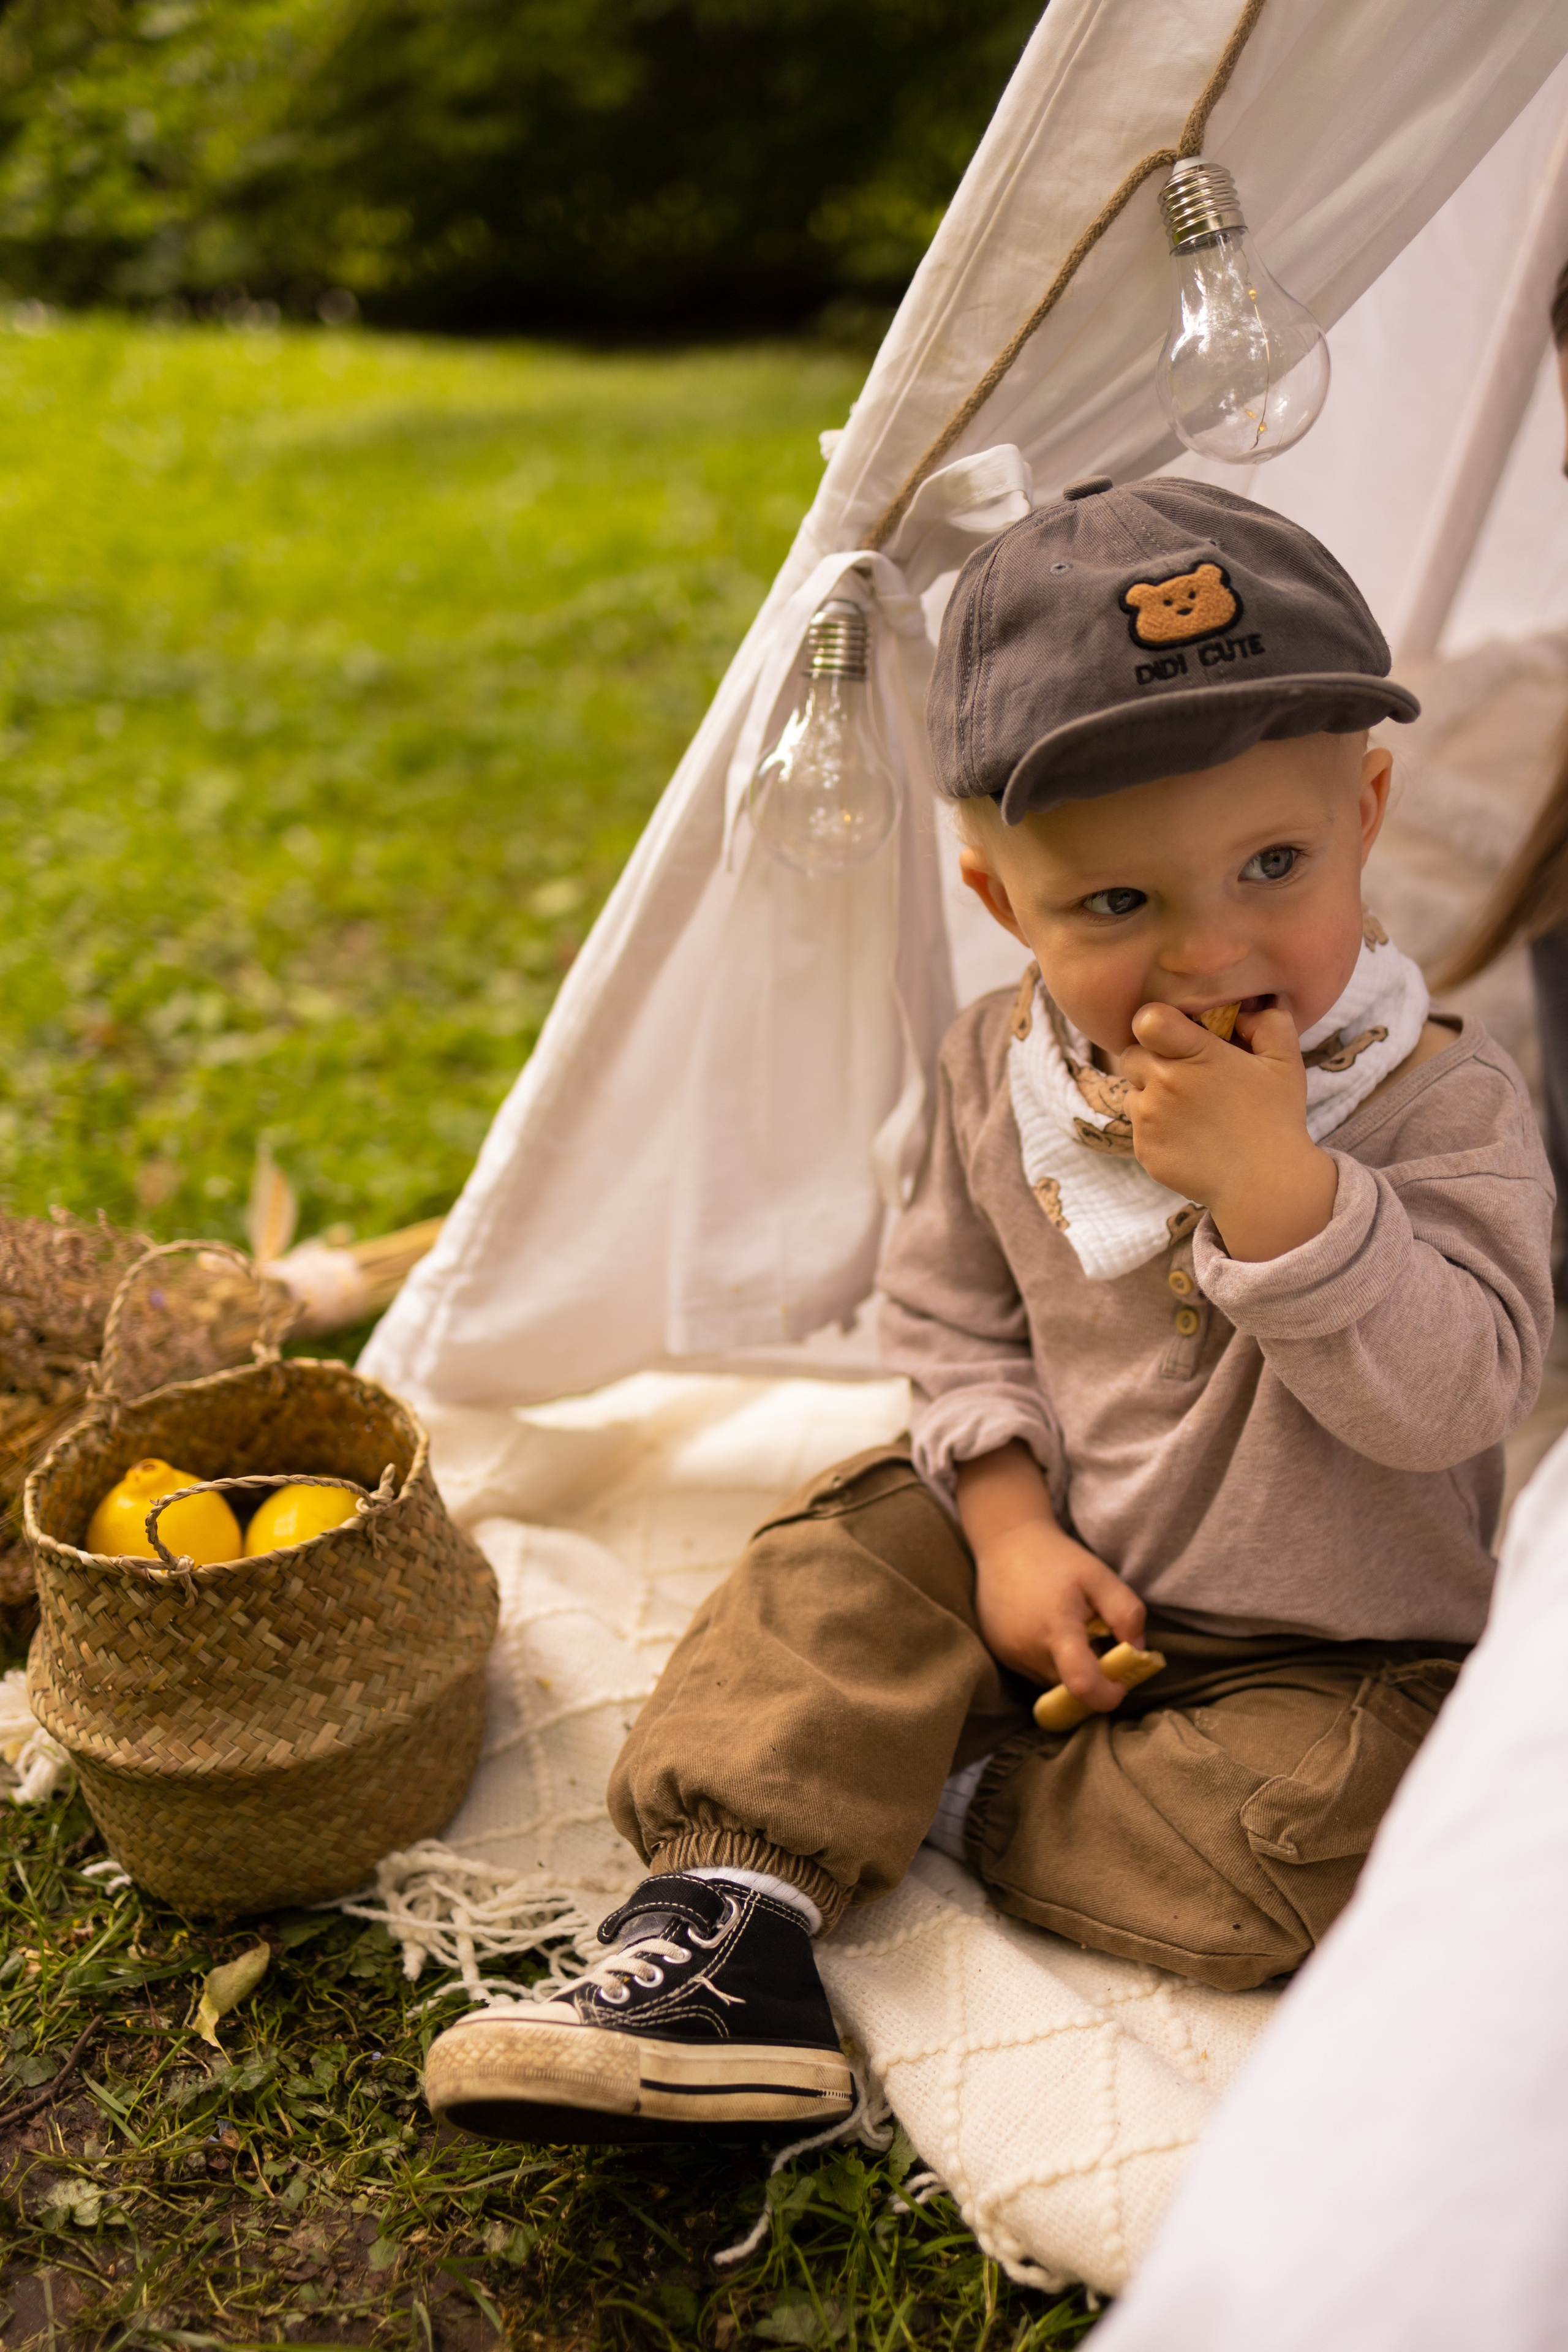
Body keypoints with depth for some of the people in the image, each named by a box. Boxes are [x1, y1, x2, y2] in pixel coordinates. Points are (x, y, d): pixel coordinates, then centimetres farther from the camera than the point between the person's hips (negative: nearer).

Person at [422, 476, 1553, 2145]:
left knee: (1288, 1833, -26)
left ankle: (952, 1801, -7)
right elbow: (952, 1312, 1)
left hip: (1330, 1648, -3)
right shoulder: (1003, 1073, -8)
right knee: (839, 1567, -12)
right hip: (1062, 1562, 4)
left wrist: (1270, 1178, -40)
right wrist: (1013, 1526, -12)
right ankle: (730, 1914, -18)